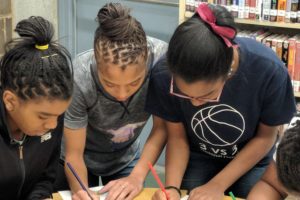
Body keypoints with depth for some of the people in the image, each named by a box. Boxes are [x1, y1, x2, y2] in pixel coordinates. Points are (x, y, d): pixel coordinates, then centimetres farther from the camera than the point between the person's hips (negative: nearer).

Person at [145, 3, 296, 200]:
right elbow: (177, 136, -12)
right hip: (196, 160, 1)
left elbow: (265, 137, -16)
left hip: (252, 161, 0)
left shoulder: (268, 71, -34)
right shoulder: (164, 74, -30)